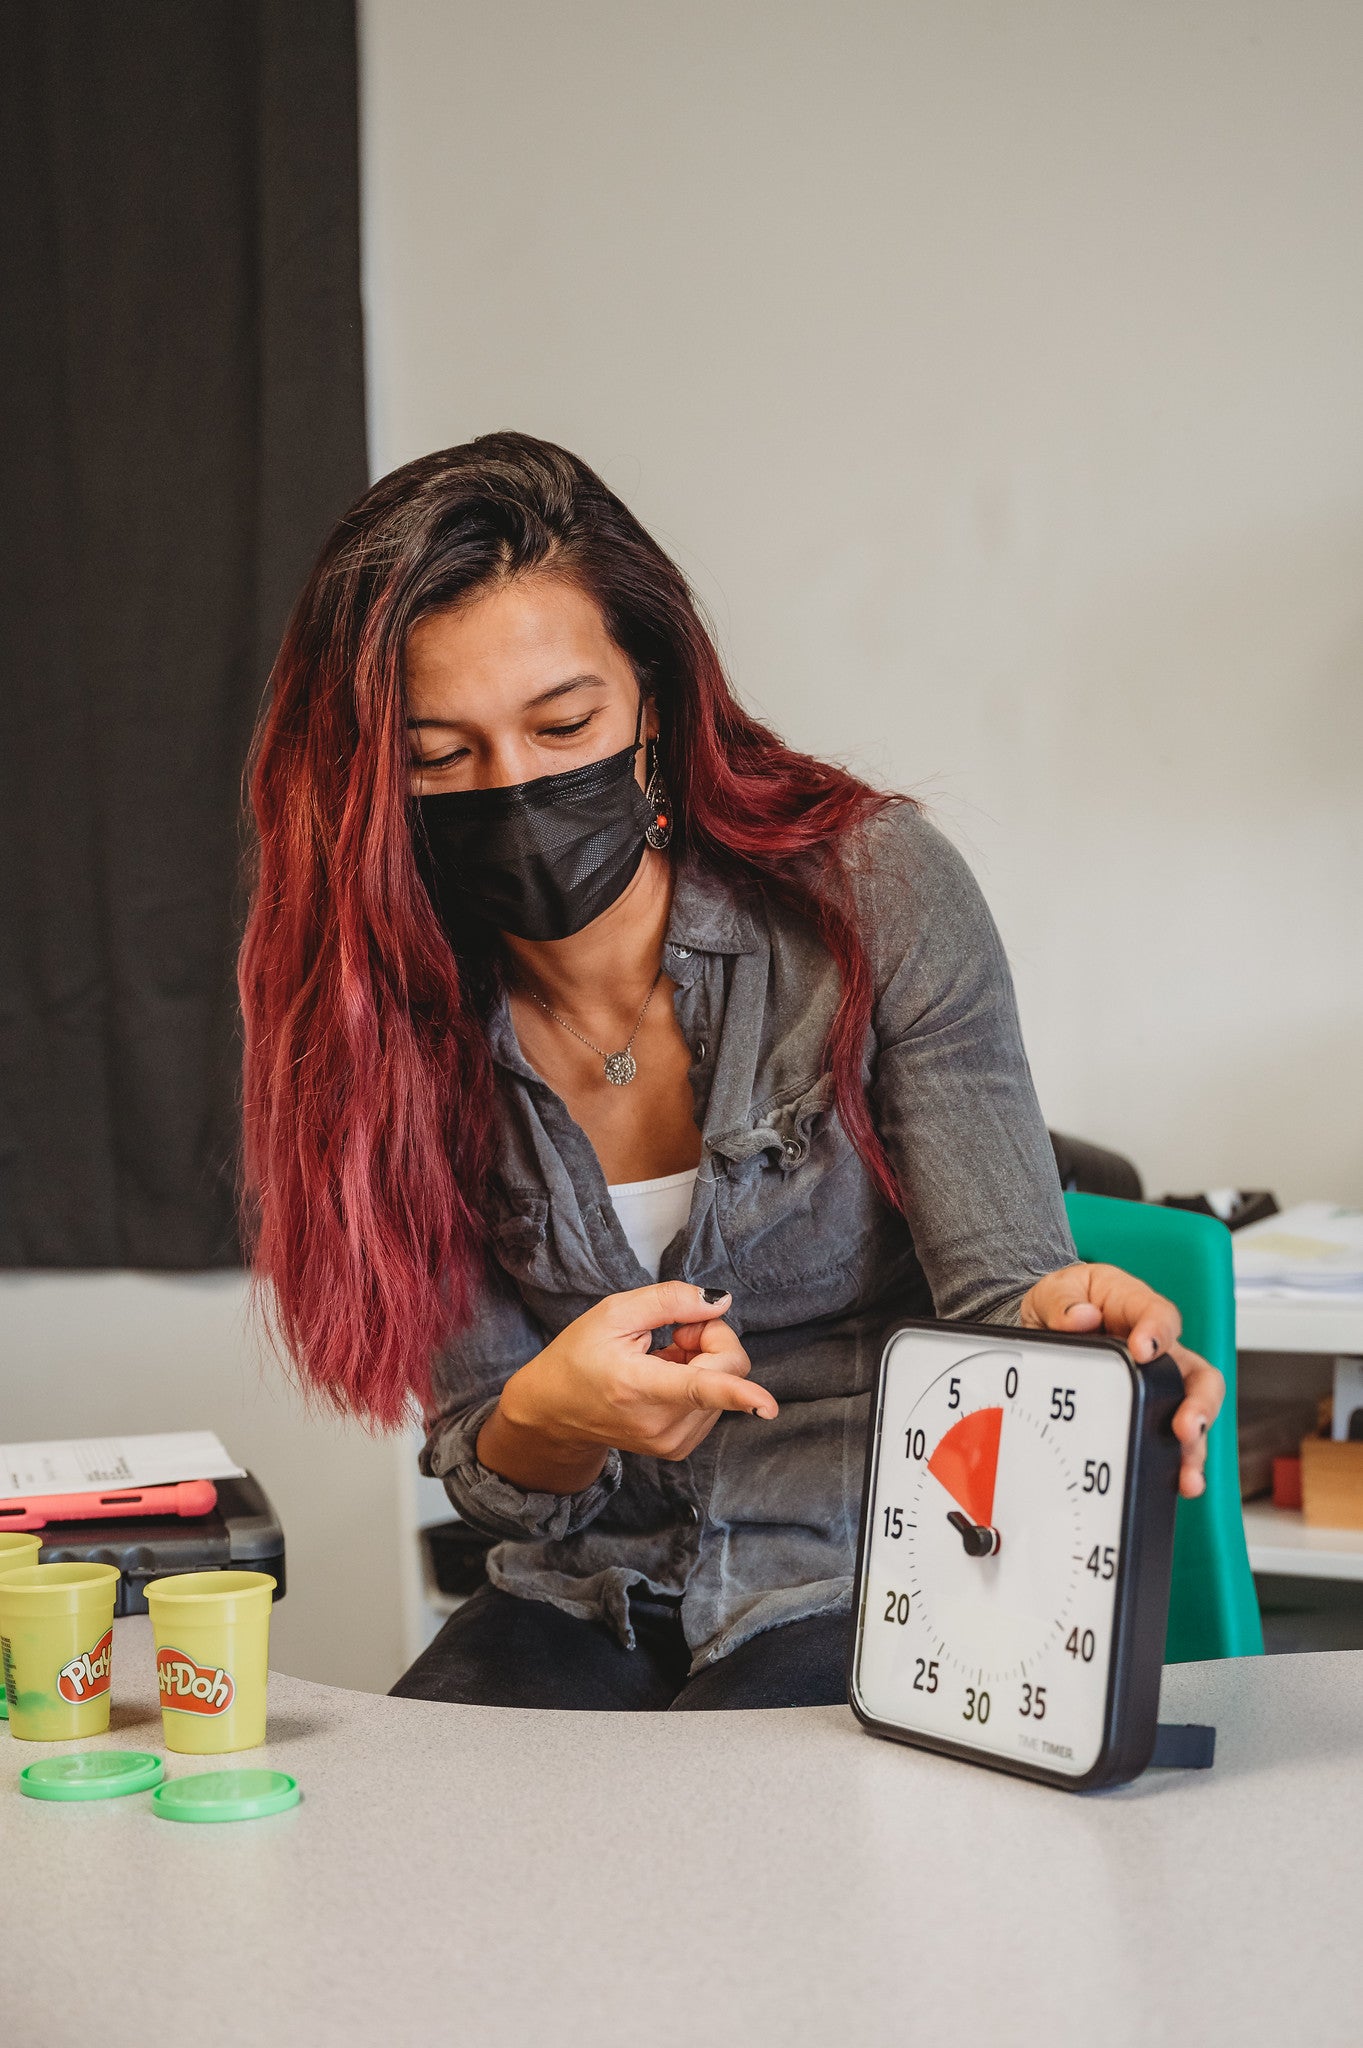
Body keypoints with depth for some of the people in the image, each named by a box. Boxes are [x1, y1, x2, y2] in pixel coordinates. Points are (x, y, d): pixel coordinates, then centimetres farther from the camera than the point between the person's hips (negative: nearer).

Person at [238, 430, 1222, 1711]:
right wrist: (549, 1420, -28)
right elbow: (487, 1477, -3)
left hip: (871, 1595, -2)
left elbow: (998, 1283, -12)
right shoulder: (398, 1020, -4)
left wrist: (1060, 1318, -37)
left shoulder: (874, 893, -11)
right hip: (586, 1601, 3)